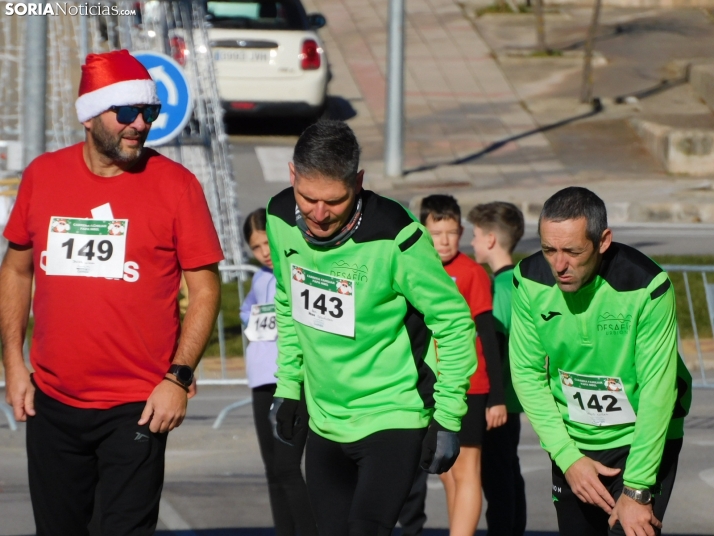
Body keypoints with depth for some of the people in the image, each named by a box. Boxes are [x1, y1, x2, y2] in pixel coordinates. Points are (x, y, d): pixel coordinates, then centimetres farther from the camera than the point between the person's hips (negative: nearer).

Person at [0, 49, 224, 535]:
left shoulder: (175, 184, -5)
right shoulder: (42, 176, 5)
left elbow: (206, 288, -3)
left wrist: (179, 378, -11)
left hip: (138, 409, -3)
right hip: (52, 404, 3)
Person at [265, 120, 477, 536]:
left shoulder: (394, 238, -23)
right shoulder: (281, 219, -6)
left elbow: (455, 323, -13)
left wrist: (448, 419, -11)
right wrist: (288, 388, 15)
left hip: (394, 420, -6)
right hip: (325, 421, 6)